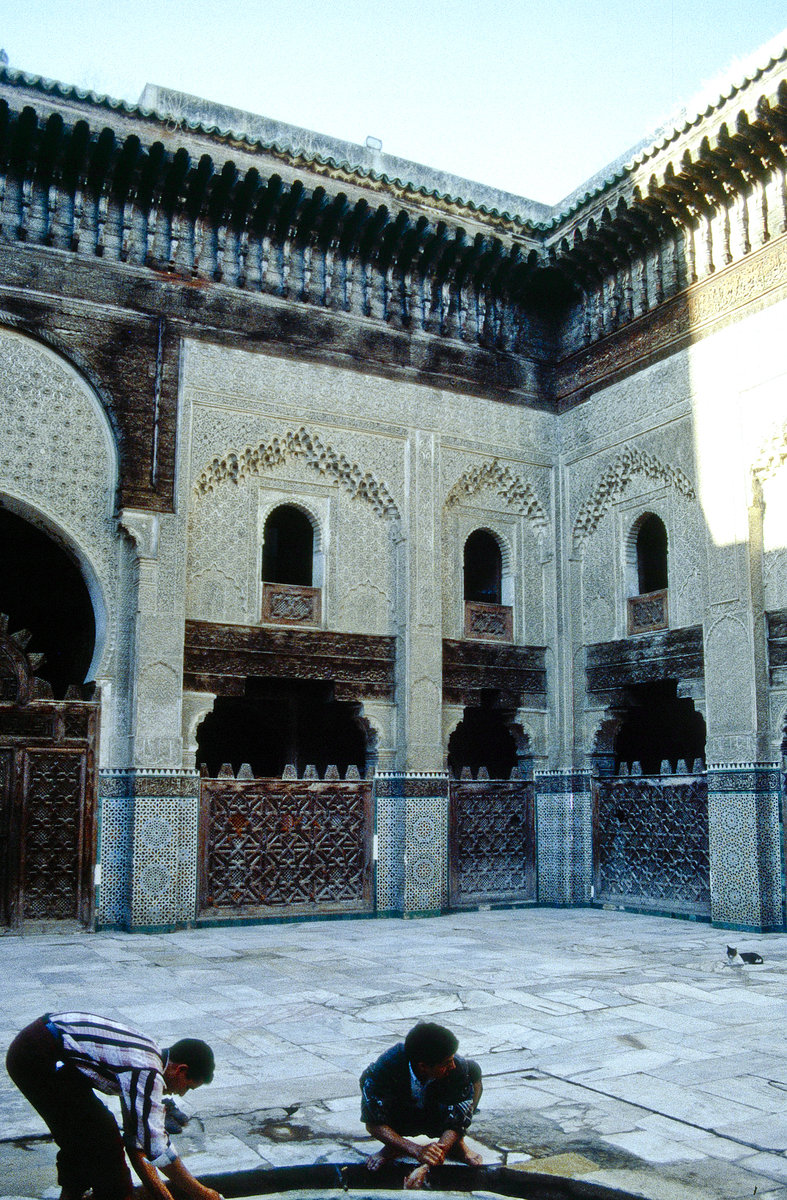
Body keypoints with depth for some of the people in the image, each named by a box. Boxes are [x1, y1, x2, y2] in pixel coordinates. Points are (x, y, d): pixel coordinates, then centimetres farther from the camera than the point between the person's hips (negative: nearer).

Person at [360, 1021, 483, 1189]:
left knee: (472, 1070, -24)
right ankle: (392, 1146, -7)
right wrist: (417, 1150, -42)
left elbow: (455, 1124, -29)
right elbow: (373, 1123, -30)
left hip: (437, 1117, 1)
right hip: (400, 1121, -1)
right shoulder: (385, 1067, -36)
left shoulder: (457, 1068, -32)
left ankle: (458, 1143, -5)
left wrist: (426, 1166, -44)